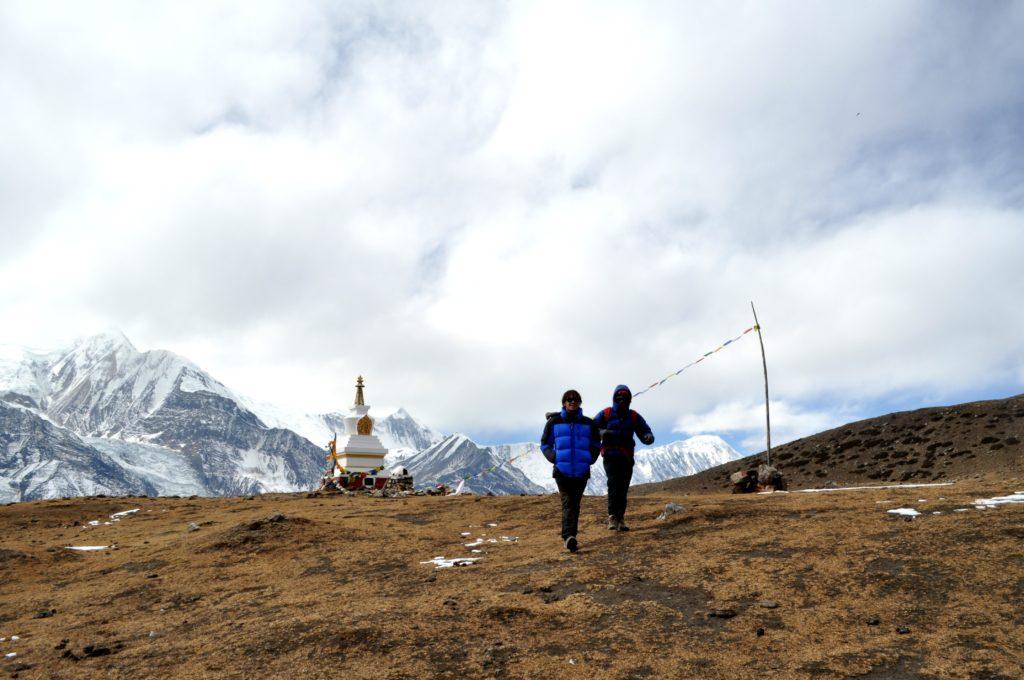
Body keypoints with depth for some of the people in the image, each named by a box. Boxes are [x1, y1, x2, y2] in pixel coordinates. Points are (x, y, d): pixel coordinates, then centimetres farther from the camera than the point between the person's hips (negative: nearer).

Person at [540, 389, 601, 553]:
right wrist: (554, 458, -5)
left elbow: (596, 445, 20)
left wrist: (591, 459, 3)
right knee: (567, 503, -13)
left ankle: (570, 536, 20)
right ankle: (568, 537, -23)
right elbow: (545, 444, 12)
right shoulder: (554, 422, 4)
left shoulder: (588, 423, 8)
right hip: (562, 470, -2)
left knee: (575, 504, 10)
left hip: (582, 472, 2)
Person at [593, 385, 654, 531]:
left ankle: (620, 519, 12)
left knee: (623, 489, 4)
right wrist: (603, 433, -22)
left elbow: (645, 432, 7)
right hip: (610, 456, -3)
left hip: (627, 458, 3)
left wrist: (648, 437, -18)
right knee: (614, 484, -19)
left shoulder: (634, 417, 9)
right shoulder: (605, 414, 1)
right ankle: (612, 517, -20)